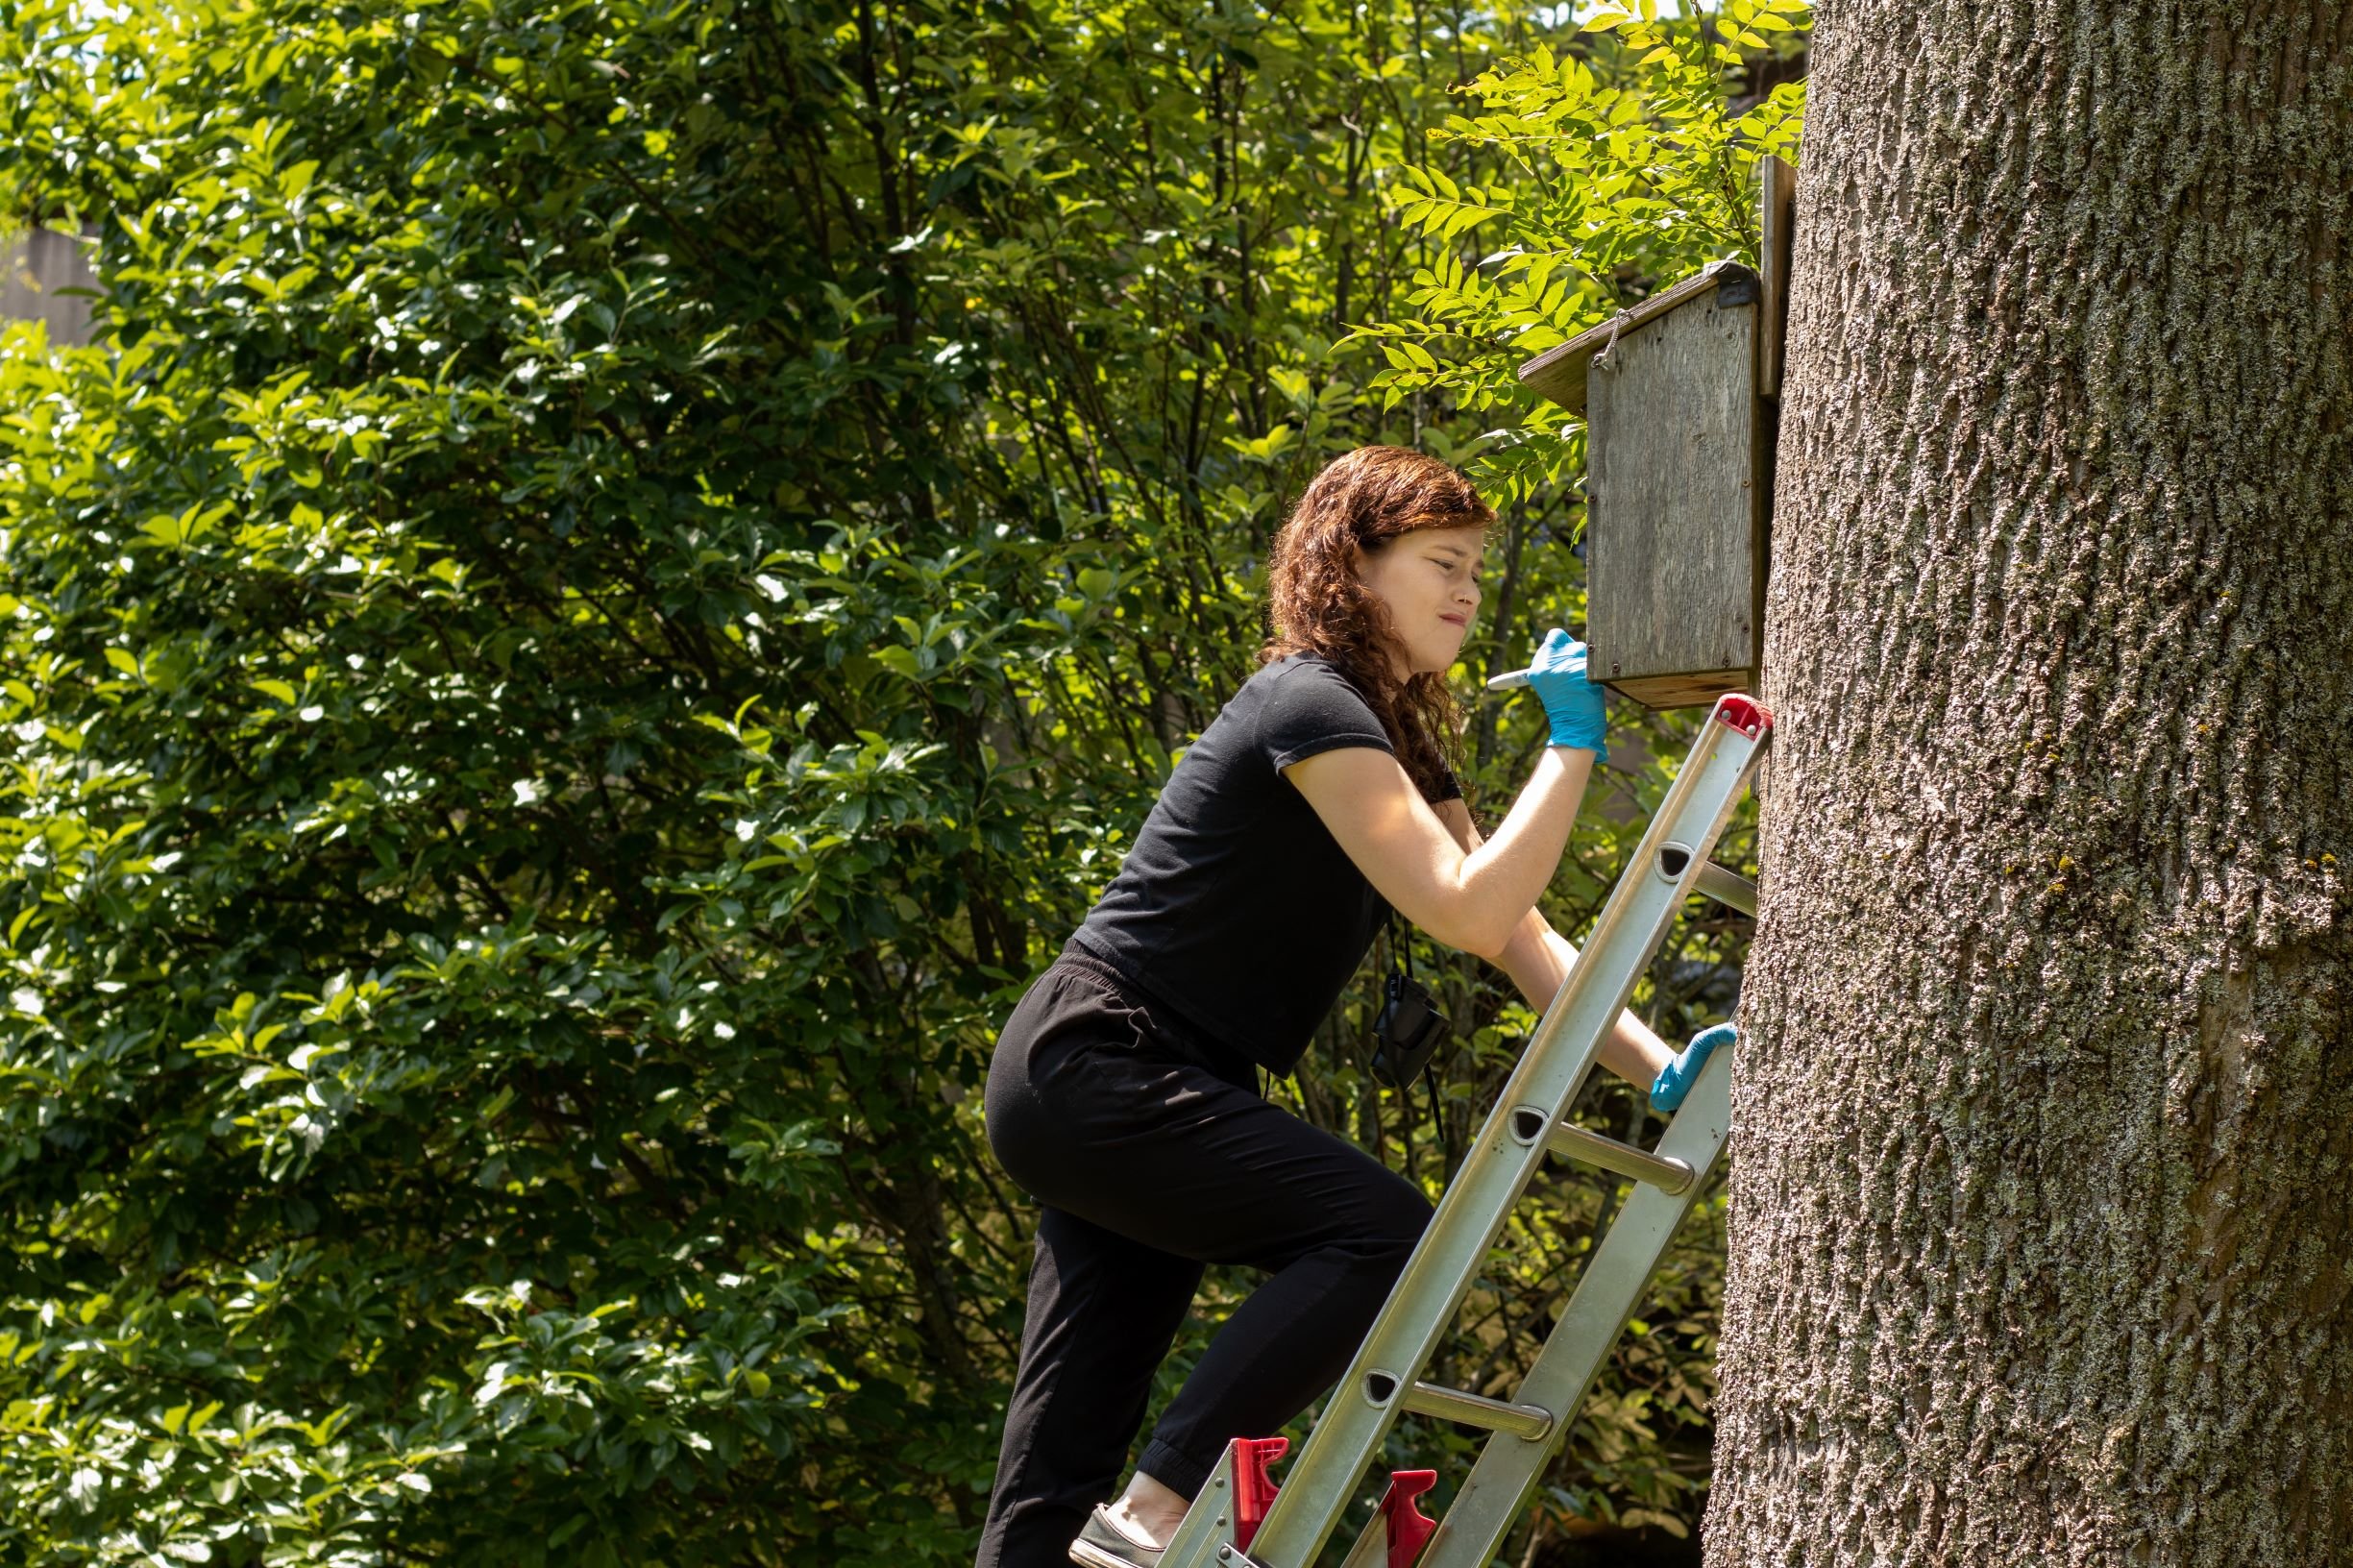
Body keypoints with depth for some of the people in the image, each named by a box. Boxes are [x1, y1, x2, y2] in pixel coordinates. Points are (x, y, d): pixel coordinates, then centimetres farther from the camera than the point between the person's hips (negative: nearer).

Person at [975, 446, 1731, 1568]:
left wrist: (1657, 1069, -1)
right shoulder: (1313, 708, -15)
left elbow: (1520, 939, 11)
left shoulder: (1396, 740, 16)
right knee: (1384, 1232, -21)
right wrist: (1574, 742, -18)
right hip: (1093, 1067, -10)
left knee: (1063, 1462, 5)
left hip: (1087, 1090, 10)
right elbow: (1470, 915, -23)